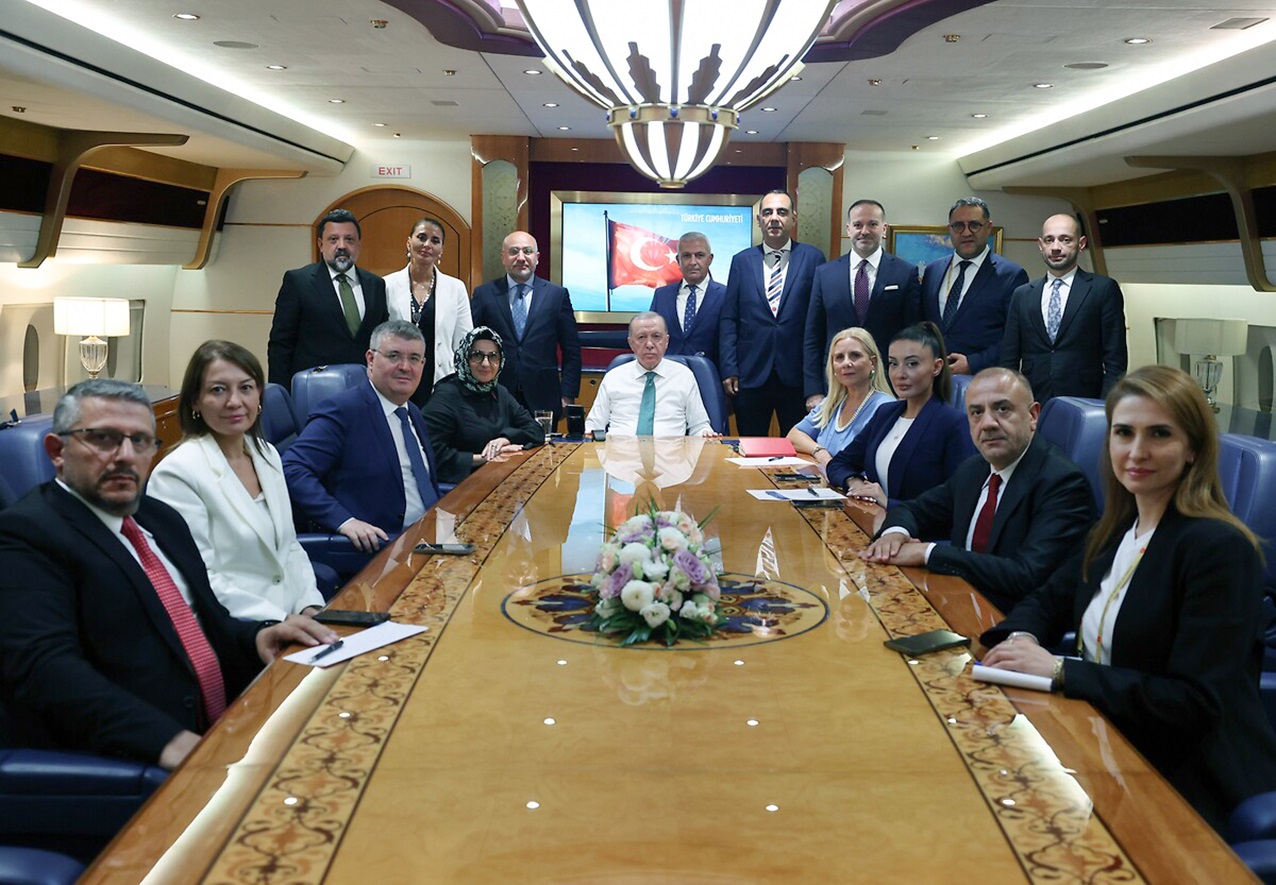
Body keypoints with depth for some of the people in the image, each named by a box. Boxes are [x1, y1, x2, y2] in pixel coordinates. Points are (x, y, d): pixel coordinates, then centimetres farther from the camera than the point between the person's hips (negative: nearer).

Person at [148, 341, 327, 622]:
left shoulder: (268, 455, 11)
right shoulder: (176, 473, -11)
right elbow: (200, 582, -13)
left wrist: (310, 607, 0)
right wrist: (281, 620, -18)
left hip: (294, 618, 7)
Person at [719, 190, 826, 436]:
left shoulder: (812, 258, 3)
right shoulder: (742, 261, 8)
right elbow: (728, 319, 6)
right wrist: (729, 369, -1)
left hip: (797, 376, -1)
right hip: (751, 376, 1)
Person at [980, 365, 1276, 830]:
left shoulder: (1219, 549, -17)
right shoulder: (1117, 530, 6)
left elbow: (1196, 703, -22)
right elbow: (1049, 600, 18)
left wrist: (1060, 671, -24)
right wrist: (1022, 638, -6)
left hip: (1191, 785, -7)